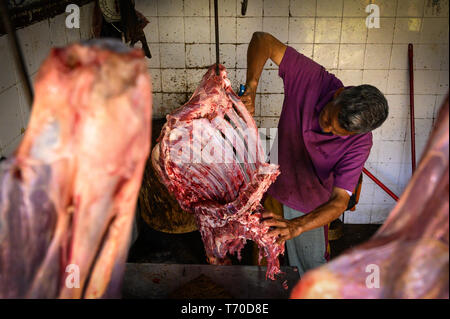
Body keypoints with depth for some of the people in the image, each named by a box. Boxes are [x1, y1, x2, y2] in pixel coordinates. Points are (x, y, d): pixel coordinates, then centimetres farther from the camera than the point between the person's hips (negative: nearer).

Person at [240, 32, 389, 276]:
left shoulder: (359, 144, -28)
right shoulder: (312, 78, -27)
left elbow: (339, 201, -32)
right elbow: (263, 39, -22)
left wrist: (295, 226, -49)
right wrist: (251, 87, -38)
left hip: (310, 204, -2)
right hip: (277, 184, 2)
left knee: (312, 267, 13)